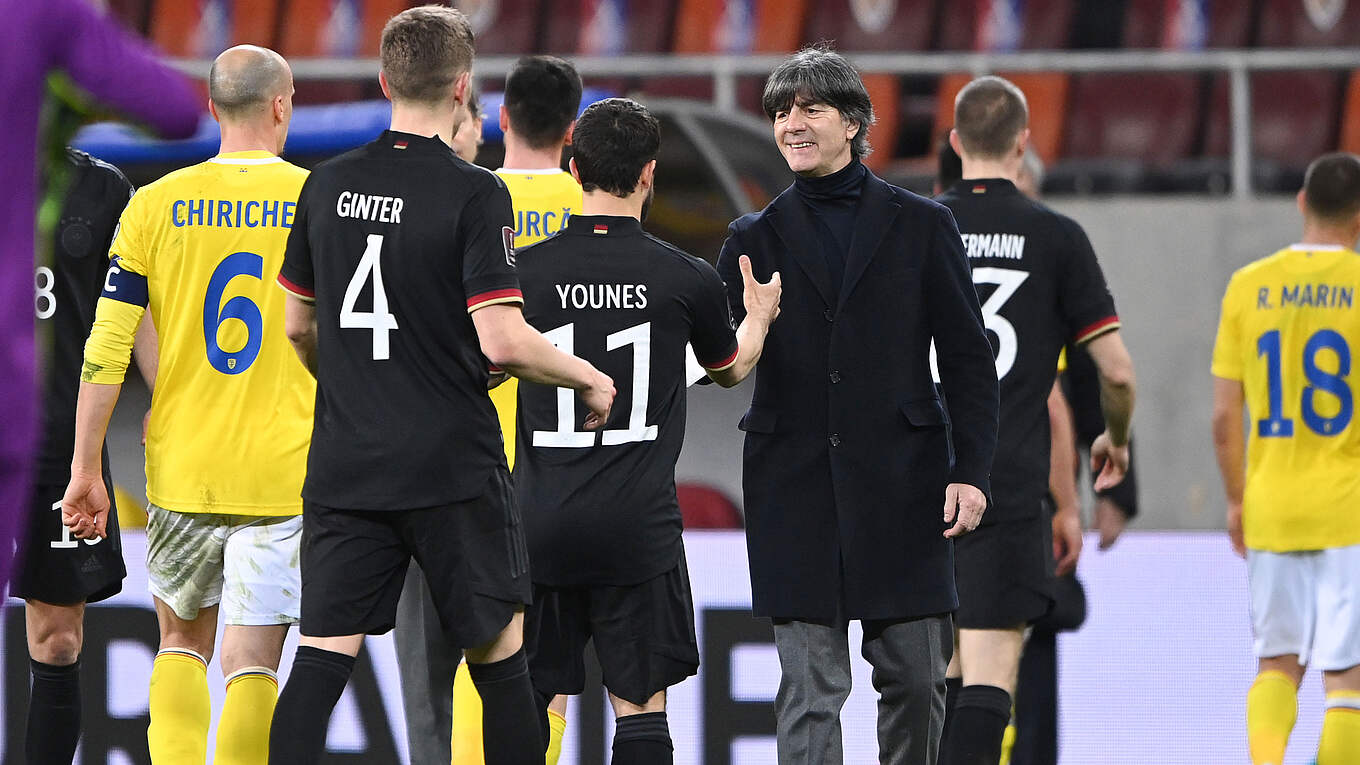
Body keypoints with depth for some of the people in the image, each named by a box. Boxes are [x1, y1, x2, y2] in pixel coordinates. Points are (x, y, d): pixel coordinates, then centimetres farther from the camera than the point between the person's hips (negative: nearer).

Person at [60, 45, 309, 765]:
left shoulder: (155, 205, 0)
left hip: (180, 467, 2)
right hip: (282, 475, -2)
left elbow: (106, 349, -2)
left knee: (181, 642, 18)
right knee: (251, 663, 1)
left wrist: (85, 470, 3)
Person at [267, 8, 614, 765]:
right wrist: (589, 378, 0)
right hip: (454, 468, -4)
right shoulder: (474, 194, -11)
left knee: (322, 659, -1)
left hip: (345, 467, 4)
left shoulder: (329, 185, 5)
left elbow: (299, 325, 15)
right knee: (499, 658, 9)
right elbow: (500, 339, -17)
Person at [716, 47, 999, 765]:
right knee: (810, 687, -5)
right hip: (796, 484, 0)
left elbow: (968, 359, 5)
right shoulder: (756, 239, 10)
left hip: (900, 485, 0)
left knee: (915, 678, 2)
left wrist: (970, 470, -4)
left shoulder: (920, 226, 6)